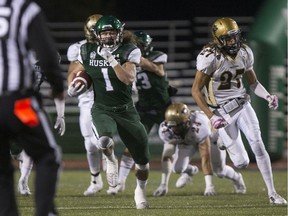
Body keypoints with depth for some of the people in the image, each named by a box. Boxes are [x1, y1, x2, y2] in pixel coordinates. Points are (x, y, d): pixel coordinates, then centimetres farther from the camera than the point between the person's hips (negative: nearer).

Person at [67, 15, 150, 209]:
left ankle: (140, 190, 39)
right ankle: (111, 161, 1)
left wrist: (112, 60, -31)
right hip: (102, 110, 0)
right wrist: (75, 84, -3)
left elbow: (129, 79, -23)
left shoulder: (128, 52, -9)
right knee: (105, 140, -35)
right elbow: (78, 72, 18)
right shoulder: (89, 52, -1)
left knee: (142, 159, 8)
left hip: (126, 111, 0)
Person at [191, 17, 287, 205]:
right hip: (223, 112, -4)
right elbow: (196, 91, -14)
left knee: (258, 146, -13)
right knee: (242, 163, -5)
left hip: (242, 105, 4)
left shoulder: (245, 52, -1)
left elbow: (253, 82, 13)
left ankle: (272, 194, -6)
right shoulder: (210, 57, -19)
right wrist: (211, 117, -22)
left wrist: (268, 96, -6)